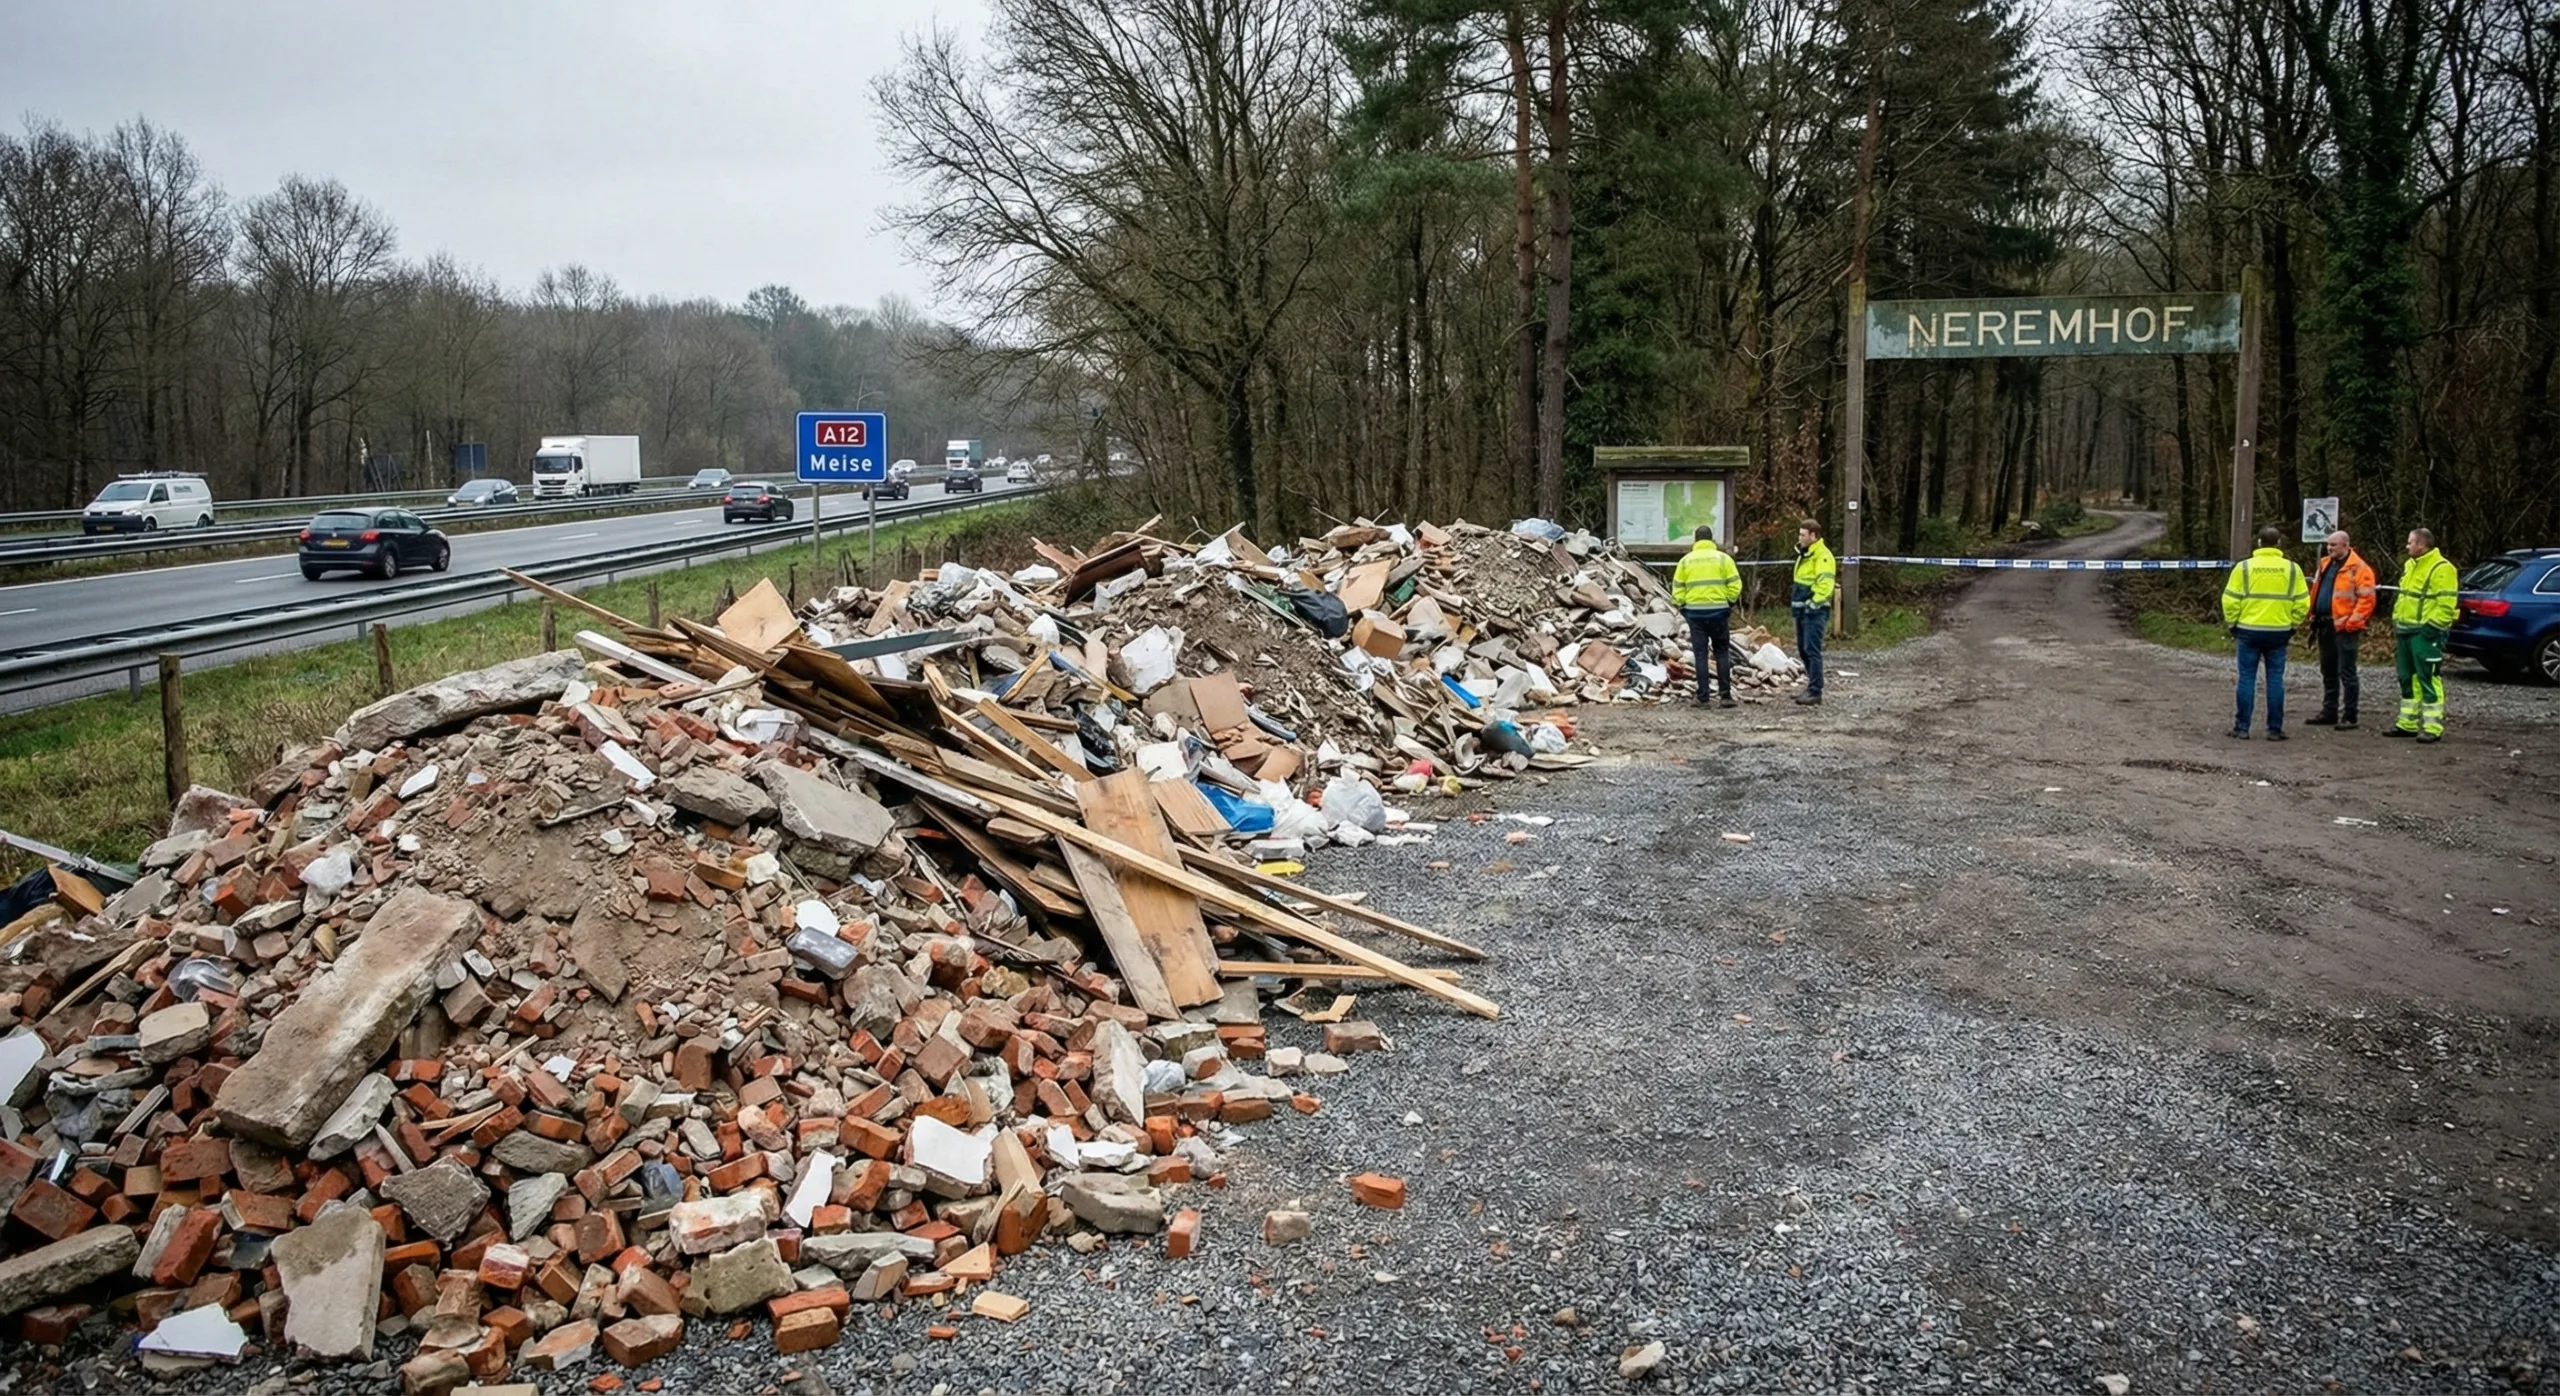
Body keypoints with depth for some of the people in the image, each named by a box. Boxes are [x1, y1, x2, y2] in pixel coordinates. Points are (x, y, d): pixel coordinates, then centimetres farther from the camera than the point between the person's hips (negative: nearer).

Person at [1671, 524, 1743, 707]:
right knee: (1722, 653, 9)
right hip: (1719, 611, -1)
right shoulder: (1723, 558, 1)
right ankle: (1726, 696, 5)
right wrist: (1729, 603, 10)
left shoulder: (1686, 560, 5)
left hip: (1695, 612, 1)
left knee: (1700, 655, 4)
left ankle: (1703, 698, 2)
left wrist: (1683, 607, 11)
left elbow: (1677, 588, 1)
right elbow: (1735, 585, -4)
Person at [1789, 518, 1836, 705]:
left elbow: (1826, 585, -23)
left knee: (1812, 651, -10)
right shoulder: (1804, 554, 17)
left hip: (1814, 611, -10)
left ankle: (1815, 692, -9)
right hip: (1802, 609, 10)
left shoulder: (1822, 556, -14)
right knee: (1803, 650, 14)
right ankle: (1812, 686, 23)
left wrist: (1813, 604, -22)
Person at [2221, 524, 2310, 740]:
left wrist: (2233, 625, 6)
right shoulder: (2292, 569, 1)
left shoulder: (2244, 567, -4)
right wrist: (2292, 626, 13)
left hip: (2248, 631, -1)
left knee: (2247, 678, 4)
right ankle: (2274, 729, 6)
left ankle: (2242, 727, 5)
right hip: (2279, 632, 1)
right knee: (2275, 679, 6)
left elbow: (2230, 601, -5)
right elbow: (2302, 603, 2)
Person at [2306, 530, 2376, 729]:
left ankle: (2349, 717, -2)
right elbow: (2316, 591, 23)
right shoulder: (2326, 564, 15)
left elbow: (2366, 599, -14)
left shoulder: (2358, 568, -10)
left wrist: (2351, 622, -18)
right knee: (2328, 672, 15)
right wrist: (2314, 619, 17)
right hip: (2324, 625, 8)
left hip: (2343, 628, -8)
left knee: (2346, 673, -5)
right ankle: (2329, 712, 23)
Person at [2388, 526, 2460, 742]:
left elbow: (2446, 604, -18)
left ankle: (2433, 728, -7)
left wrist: (2432, 627, -22)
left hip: (2425, 633, -9)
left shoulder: (2441, 569, -13)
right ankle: (2408, 723, 21)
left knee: (2428, 679, -8)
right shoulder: (2409, 566, 16)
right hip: (2406, 630, 9)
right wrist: (2396, 620, 17)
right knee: (2407, 678, 13)